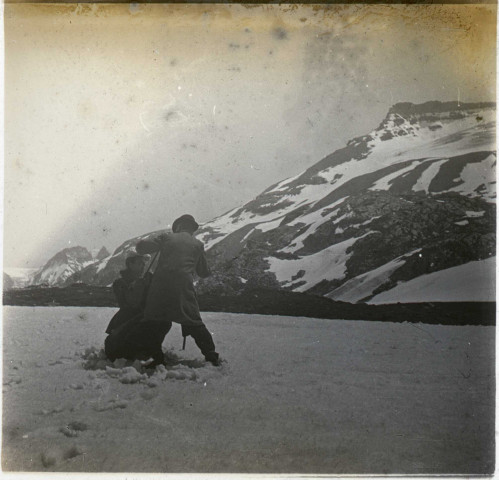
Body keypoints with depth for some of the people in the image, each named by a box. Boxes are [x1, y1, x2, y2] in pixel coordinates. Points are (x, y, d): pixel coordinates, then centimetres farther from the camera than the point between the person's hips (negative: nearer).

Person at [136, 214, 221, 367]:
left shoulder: (167, 238, 12)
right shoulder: (197, 244, 15)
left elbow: (141, 247, 7)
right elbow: (204, 273, 22)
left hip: (161, 285, 0)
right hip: (184, 286, 1)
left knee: (154, 321, 12)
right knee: (193, 323, 6)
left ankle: (157, 356, 6)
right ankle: (211, 354, 2)